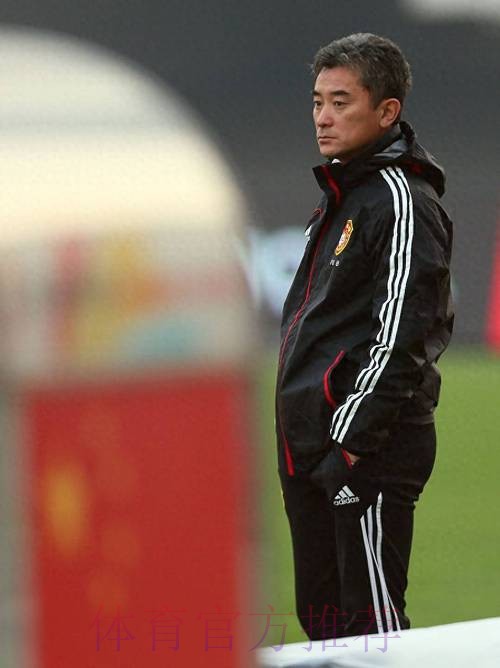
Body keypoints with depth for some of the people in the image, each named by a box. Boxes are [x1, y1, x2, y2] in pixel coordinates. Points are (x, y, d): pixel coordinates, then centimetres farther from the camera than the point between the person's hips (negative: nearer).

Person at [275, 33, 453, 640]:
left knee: (372, 623, -10)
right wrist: (303, 443, 18)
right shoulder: (337, 199, 19)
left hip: (369, 451, -10)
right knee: (321, 617, 12)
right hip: (310, 446, 10)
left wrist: (350, 443, -21)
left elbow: (402, 336, -19)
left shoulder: (403, 201, -12)